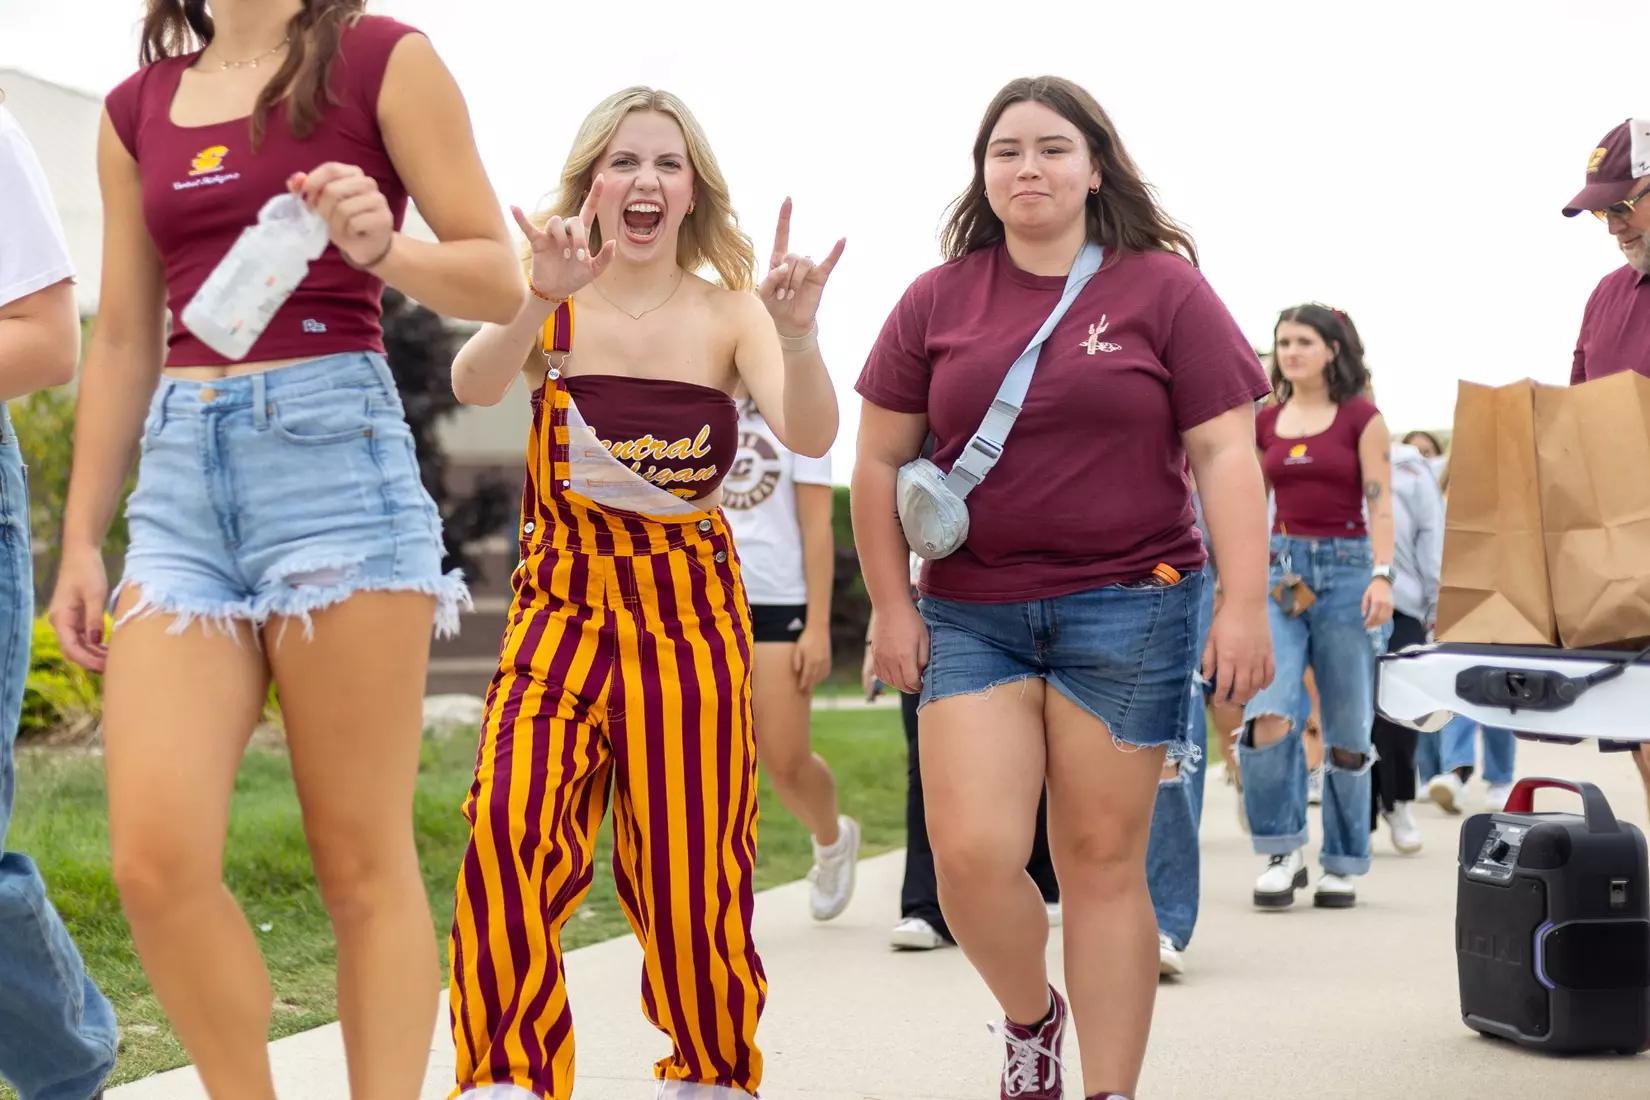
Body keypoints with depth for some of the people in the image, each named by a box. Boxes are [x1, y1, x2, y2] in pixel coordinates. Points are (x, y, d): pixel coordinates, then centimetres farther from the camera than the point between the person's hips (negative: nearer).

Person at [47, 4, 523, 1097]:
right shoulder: (137, 108, 17)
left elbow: (500, 279, 1)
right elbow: (122, 342, 19)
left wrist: (382, 249, -19)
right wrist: (81, 541, 15)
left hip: (333, 453, -4)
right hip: (180, 479, 4)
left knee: (362, 864, -2)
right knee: (156, 859, -7)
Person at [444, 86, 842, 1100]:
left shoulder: (727, 317, 0)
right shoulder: (556, 310, -2)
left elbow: (811, 437, -17)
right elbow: (474, 386, -23)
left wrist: (798, 336, -37)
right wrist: (538, 303, -42)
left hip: (692, 619, 1)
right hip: (562, 606, -1)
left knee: (688, 883, 4)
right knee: (510, 832, -25)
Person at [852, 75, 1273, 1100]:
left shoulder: (1164, 289, 2)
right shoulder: (936, 301, 8)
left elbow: (1226, 453, -1)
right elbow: (881, 460, 11)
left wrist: (1247, 603, -9)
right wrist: (893, 606, 5)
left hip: (1127, 609, -2)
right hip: (971, 616, 2)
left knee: (1103, 861, 1)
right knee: (972, 854, -8)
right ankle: (1029, 1014, 22)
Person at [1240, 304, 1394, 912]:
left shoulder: (1361, 418, 3)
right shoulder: (1264, 422, 11)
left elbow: (1380, 505, -2)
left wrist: (1381, 576, -14)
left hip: (1346, 569, -2)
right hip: (1280, 570, 2)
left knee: (1346, 731, 2)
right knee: (1267, 717, -16)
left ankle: (1342, 864, 13)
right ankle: (1282, 851, -3)